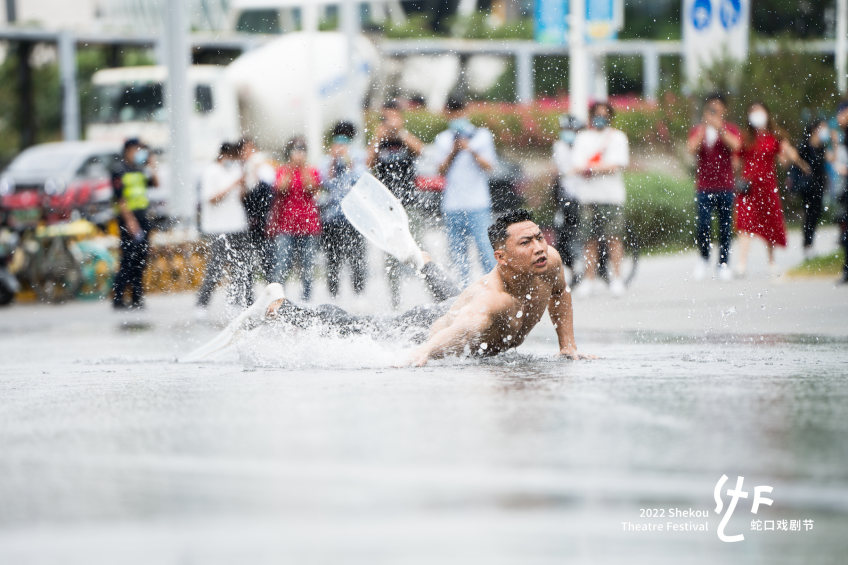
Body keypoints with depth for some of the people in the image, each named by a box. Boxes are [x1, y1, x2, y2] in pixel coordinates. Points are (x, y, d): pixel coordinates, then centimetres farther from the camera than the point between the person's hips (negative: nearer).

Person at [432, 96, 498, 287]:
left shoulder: (482, 135, 6)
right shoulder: (442, 140, 12)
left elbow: (488, 167, -1)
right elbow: (442, 170, 5)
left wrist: (470, 150, -12)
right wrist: (453, 152, -9)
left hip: (477, 202, -3)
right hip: (452, 205, 3)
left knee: (484, 246, -12)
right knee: (457, 250, 3)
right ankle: (465, 290, 9)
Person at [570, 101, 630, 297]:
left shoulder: (617, 137, 8)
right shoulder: (583, 138, 13)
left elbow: (617, 166, -4)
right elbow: (578, 166, 3)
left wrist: (590, 168, -10)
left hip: (611, 194, -2)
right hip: (588, 196, 2)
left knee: (614, 238, -4)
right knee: (590, 239, 2)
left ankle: (617, 278, 1)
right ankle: (589, 279, 8)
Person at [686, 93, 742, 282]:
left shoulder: (731, 130, 7)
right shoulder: (697, 130, 8)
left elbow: (736, 145, -14)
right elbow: (691, 148, -11)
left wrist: (720, 129, -21)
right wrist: (704, 129, -19)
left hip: (725, 186, 0)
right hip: (704, 186, 0)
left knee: (725, 227, 1)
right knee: (703, 225, -8)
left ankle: (723, 264, 9)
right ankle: (704, 258, 12)